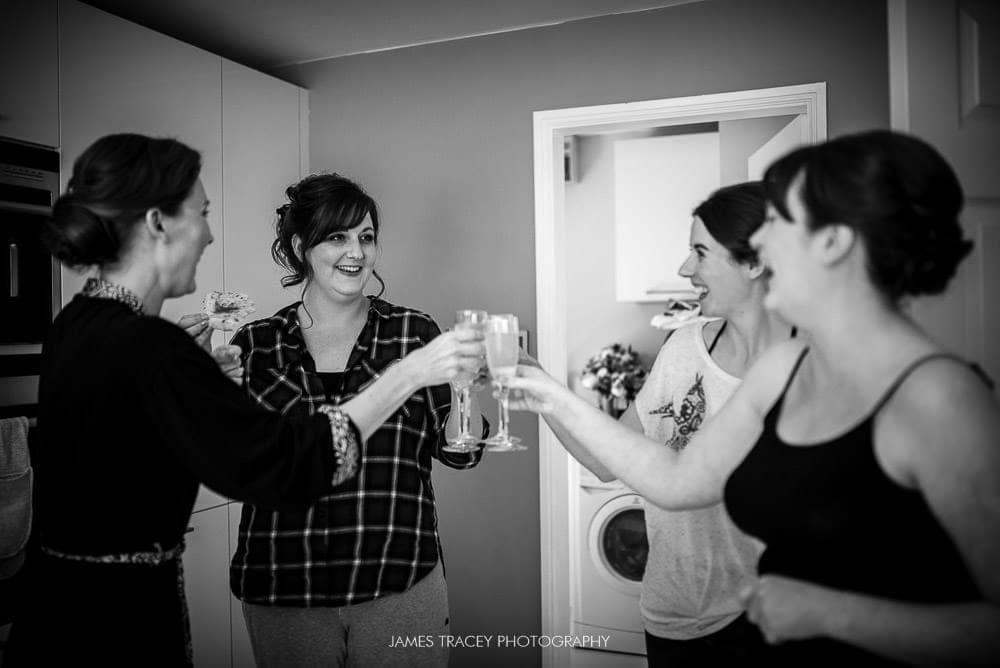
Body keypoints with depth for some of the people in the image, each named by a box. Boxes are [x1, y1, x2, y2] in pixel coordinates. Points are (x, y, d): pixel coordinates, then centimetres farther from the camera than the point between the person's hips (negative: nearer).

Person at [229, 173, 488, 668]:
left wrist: (462, 381, -23)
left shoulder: (412, 331, 1)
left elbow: (459, 452, 0)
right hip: (283, 595, 0)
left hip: (401, 585, 0)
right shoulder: (256, 344, 0)